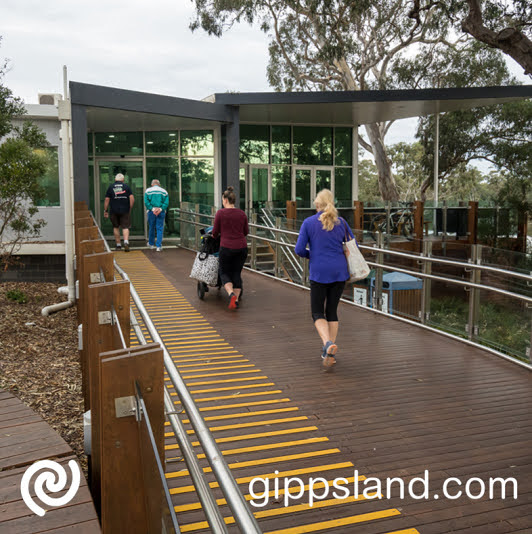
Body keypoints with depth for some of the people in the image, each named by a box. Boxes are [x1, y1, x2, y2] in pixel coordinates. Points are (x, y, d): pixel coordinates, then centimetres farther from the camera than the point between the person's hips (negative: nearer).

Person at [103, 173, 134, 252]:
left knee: (116, 227, 13)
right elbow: (132, 199, -4)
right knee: (125, 227, 1)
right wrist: (130, 208, 6)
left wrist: (105, 210, 7)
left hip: (114, 211, 1)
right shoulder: (126, 186, 4)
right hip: (124, 211, -1)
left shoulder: (111, 187, 5)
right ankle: (126, 242, -23)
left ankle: (118, 245, 15)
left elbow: (107, 200, 2)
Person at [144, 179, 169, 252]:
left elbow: (146, 202, -7)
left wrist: (152, 209, -10)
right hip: (161, 212, 0)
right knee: (160, 229, 2)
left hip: (151, 212, 0)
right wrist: (160, 209, -11)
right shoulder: (164, 191, 6)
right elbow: (166, 203, -5)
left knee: (151, 227, 15)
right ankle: (159, 246, -3)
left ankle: (151, 244, 29)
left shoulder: (148, 190, 5)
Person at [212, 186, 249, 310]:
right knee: (237, 273, 15)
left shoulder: (220, 213, -6)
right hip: (242, 247, 4)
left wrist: (214, 235, 23)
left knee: (224, 273, 11)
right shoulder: (242, 213, 5)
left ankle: (231, 294, -15)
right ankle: (236, 300, 8)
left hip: (227, 247, -4)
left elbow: (215, 232, 0)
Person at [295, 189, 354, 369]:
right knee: (332, 310, 14)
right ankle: (330, 353, 15)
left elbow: (299, 249, -7)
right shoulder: (341, 222, 4)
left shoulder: (308, 223, -4)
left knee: (317, 312, 6)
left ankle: (327, 343, -21)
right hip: (340, 271, 3)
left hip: (319, 272, -3)